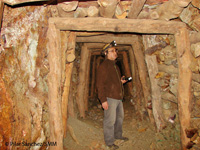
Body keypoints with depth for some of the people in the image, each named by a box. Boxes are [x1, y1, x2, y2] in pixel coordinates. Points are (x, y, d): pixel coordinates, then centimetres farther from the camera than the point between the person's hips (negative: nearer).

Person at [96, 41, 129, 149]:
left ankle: (118, 135, 40)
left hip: (118, 98, 9)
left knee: (120, 117, 21)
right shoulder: (103, 66, -12)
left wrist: (121, 81, 8)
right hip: (110, 98, -9)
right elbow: (100, 84, -16)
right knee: (110, 120, -1)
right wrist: (103, 100, -20)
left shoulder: (115, 66, 17)